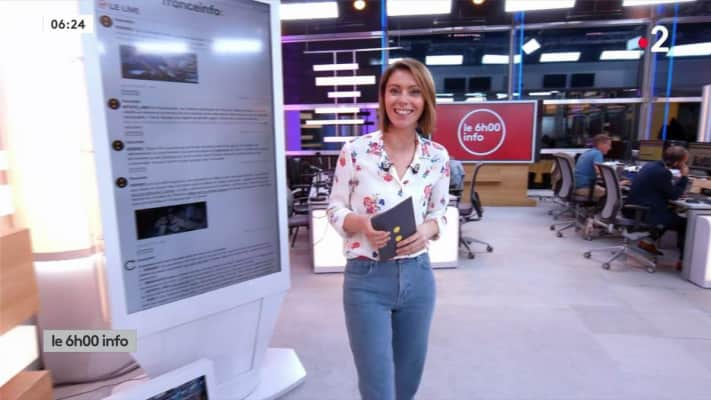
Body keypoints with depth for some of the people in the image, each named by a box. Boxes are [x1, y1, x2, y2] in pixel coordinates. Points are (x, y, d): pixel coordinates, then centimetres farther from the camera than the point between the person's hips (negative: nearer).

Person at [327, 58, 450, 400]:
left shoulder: (438, 157, -2)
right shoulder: (355, 151, -11)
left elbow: (439, 213, 8)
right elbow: (335, 209, -3)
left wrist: (427, 230, -14)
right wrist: (361, 224, -23)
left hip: (417, 276, 4)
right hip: (366, 279, -3)